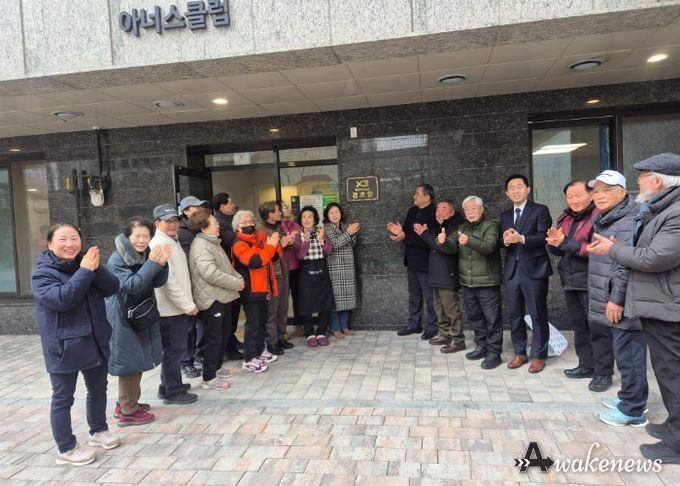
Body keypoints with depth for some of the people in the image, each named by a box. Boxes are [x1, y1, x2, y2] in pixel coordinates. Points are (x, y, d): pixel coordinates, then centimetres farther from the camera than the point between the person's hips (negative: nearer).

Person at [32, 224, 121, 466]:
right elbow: (61, 299, -29)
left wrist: (95, 268, -21)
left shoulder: (84, 264, 6)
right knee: (63, 398, 6)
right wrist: (85, 271, -26)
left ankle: (98, 431, 38)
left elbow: (112, 288, -6)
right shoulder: (43, 274, -11)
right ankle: (66, 449, 20)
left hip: (95, 342, 6)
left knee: (98, 389, 18)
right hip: (64, 347, -6)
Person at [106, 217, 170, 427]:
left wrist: (161, 263, -15)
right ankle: (128, 412, 12)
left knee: (137, 361, 18)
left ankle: (126, 403, 34)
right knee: (130, 363, -1)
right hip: (123, 318, -8)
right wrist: (152, 263, -30)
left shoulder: (145, 254, 4)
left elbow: (157, 283, 2)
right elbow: (132, 285, -27)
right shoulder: (117, 259, -18)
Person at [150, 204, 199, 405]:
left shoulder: (173, 241, 15)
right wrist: (188, 305, -19)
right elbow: (168, 280, -22)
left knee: (174, 348, 18)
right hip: (170, 308, -9)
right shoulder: (159, 245, -16)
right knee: (175, 349, 0)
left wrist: (187, 303, 17)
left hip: (178, 307, 10)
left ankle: (168, 386, 31)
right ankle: (174, 392, 13)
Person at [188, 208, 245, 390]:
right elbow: (211, 273, -27)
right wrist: (236, 283, -18)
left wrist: (238, 278, 2)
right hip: (212, 299, -10)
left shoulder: (213, 243, 15)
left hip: (223, 297, 10)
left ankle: (217, 367, 35)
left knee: (224, 334, 20)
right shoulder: (201, 246, -18)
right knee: (213, 339, -2)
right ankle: (209, 378, 9)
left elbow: (227, 266, 20)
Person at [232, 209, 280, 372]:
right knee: (253, 323, -6)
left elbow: (274, 256, 18)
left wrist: (275, 245, -2)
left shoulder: (260, 237, 12)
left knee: (262, 321, 18)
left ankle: (260, 351, 32)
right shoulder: (239, 244, -13)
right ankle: (249, 360, 1)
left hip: (262, 288, 9)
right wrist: (270, 246, -20)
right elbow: (255, 261, -28)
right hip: (250, 290, -9)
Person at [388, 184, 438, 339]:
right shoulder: (412, 211, 9)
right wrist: (399, 231, -12)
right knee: (414, 295, 17)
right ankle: (413, 324, 29)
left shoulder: (434, 214, -18)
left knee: (429, 296, 5)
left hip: (426, 262, -8)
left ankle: (432, 327, 18)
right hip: (412, 261, 8)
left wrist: (404, 237, -28)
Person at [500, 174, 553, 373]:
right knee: (515, 315, 11)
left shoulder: (540, 210, -1)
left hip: (534, 270, -5)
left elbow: (544, 237, -13)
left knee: (538, 315, 3)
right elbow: (502, 242, 10)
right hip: (512, 271, 5)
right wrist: (505, 240, -12)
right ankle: (520, 353, 24)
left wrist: (521, 239, -24)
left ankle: (539, 355, 15)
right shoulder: (505, 215, 15)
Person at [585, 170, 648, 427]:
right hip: (610, 303, 10)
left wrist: (617, 299, -22)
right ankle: (630, 396, 32)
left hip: (622, 305, -10)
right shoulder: (604, 221, 16)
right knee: (625, 355, 19)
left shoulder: (628, 222, -17)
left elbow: (627, 264, -23)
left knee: (628, 356, -1)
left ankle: (632, 410, 10)